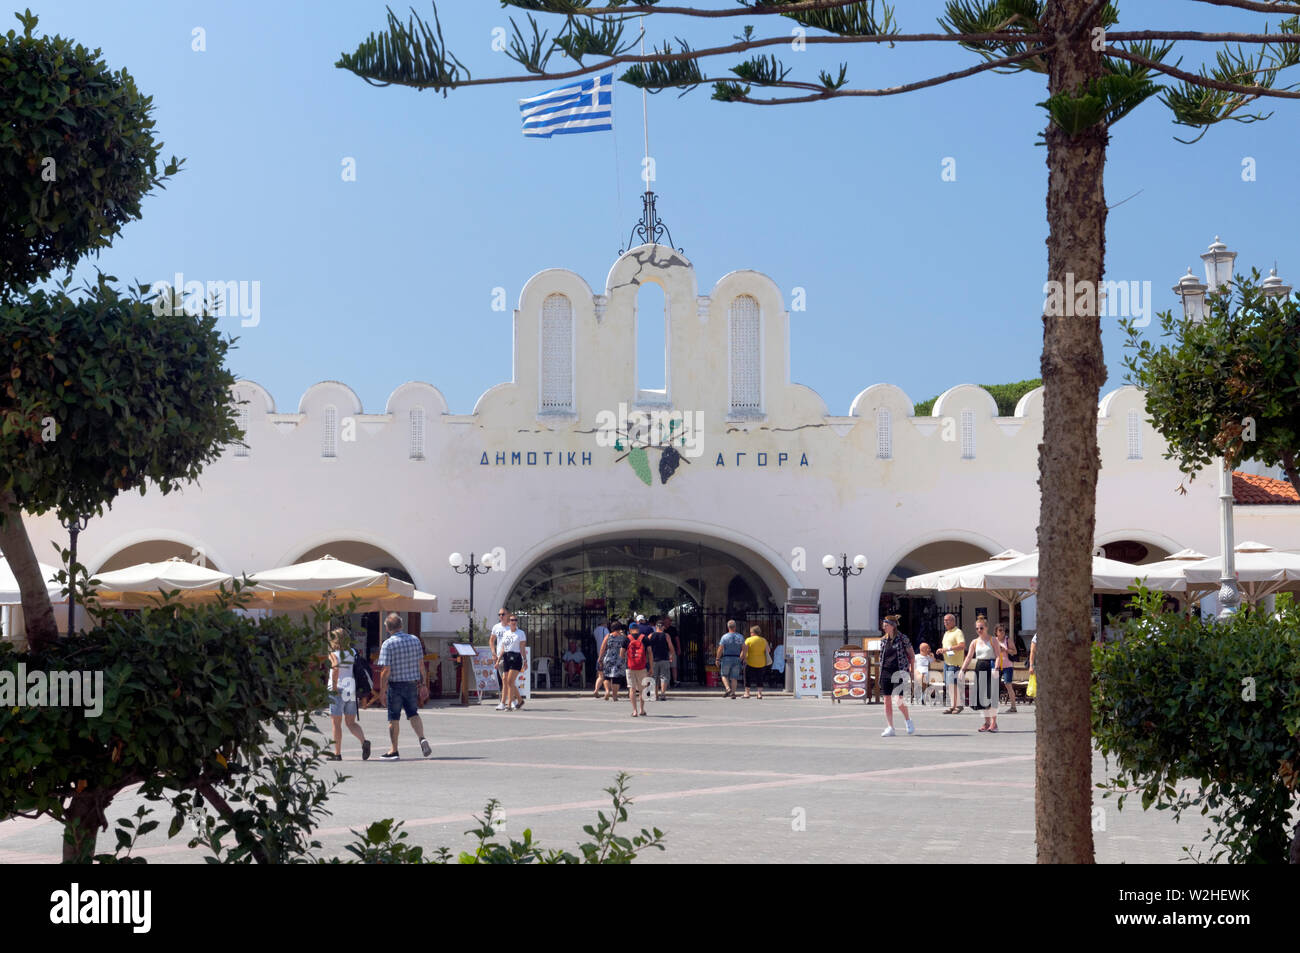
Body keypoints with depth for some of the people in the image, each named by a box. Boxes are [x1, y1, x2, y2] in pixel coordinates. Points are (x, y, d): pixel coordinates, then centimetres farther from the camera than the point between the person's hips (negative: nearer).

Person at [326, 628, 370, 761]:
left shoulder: (334, 654, -9)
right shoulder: (353, 653, 9)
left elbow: (336, 669, -27)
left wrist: (334, 687, -19)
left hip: (338, 690, -5)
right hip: (351, 689, 5)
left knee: (336, 723, 5)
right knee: (351, 723, 10)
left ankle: (337, 753, 8)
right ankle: (364, 742, -14)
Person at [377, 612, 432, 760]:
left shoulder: (388, 644, -13)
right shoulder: (415, 640, 1)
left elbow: (386, 670, -16)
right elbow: (421, 664, 7)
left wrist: (382, 689, -7)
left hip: (396, 684, -4)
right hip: (413, 682, 4)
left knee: (394, 718, 6)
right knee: (413, 713, 16)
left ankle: (393, 751, 12)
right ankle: (422, 739, -4)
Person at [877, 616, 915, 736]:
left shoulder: (903, 639, -4)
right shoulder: (883, 640, 10)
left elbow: (912, 656, 2)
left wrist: (909, 669, -4)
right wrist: (881, 673, 13)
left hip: (899, 672, -5)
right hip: (885, 672, 5)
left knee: (900, 700, -9)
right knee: (887, 700, 0)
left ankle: (908, 720, 19)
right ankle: (890, 728, 4)